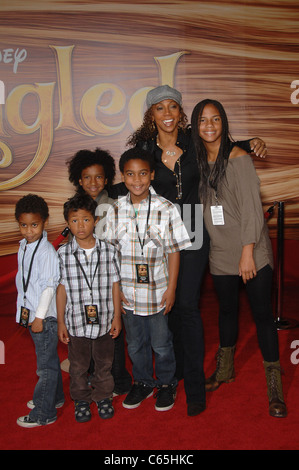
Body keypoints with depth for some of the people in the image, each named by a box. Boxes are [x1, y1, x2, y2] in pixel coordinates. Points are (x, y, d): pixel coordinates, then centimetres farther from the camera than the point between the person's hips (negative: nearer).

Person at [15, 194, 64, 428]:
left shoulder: (47, 252, -19)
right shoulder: (23, 246, 6)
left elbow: (49, 286, -19)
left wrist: (39, 316, -16)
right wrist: (25, 309, 15)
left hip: (45, 315, -8)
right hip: (31, 313, 8)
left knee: (46, 363, 3)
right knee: (47, 358, 23)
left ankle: (43, 413, 16)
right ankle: (55, 397, 40)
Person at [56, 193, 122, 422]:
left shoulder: (108, 250, -6)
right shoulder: (63, 253, -7)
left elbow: (115, 285, 0)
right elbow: (62, 288, -3)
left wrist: (117, 317, 0)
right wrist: (61, 322, -1)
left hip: (104, 321, 1)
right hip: (76, 323, 0)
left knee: (104, 363, 17)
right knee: (78, 366, 16)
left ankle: (103, 397, 39)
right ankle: (81, 400, 38)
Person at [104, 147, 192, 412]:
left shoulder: (166, 209, -9)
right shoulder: (115, 211, -2)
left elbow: (173, 251, -5)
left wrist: (171, 288, -7)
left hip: (157, 291, -3)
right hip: (127, 293, 3)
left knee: (161, 344, 12)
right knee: (135, 343, 18)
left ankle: (166, 384, 35)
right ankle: (142, 383, 40)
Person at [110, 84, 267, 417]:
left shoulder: (194, 142, -1)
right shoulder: (144, 148, -1)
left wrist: (252, 144, 1)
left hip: (192, 231, -1)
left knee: (187, 305, -6)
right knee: (168, 304, 9)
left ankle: (195, 386, 7)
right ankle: (175, 370, 30)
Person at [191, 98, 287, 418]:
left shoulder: (239, 158, -9)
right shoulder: (198, 160, 8)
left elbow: (252, 207, -13)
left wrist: (248, 251, -17)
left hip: (252, 252, -5)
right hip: (220, 254, 5)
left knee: (262, 313, -2)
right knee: (227, 310, 18)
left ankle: (274, 388, 9)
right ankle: (225, 369, 37)